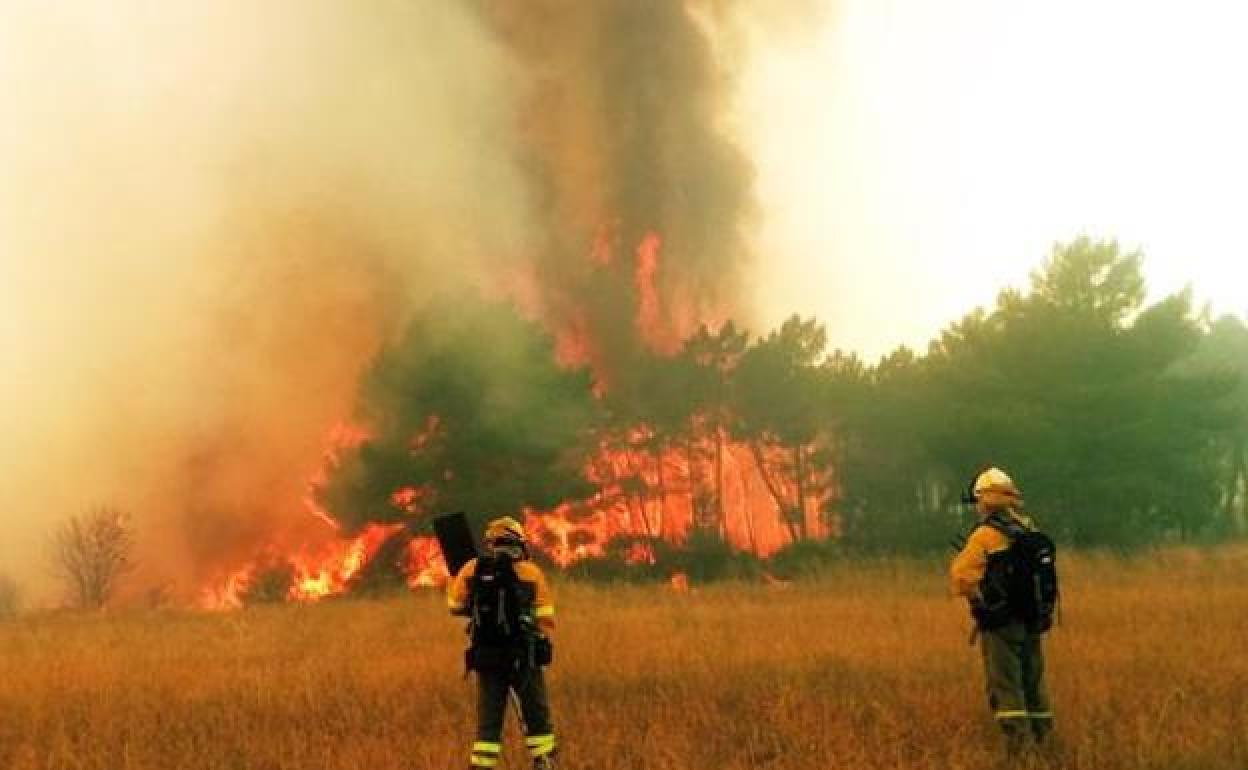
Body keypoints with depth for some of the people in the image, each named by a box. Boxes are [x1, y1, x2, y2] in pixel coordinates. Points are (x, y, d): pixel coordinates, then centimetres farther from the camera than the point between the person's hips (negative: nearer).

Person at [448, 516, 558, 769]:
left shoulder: (472, 569, 3)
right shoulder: (531, 572, -3)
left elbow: (455, 606, 15)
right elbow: (546, 621, -3)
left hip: (486, 657, 2)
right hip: (523, 658, -2)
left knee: (488, 722, 8)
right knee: (537, 718, 10)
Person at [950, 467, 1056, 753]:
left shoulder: (987, 535, -13)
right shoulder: (1031, 532, 8)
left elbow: (961, 577, -13)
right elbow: (1042, 577, 15)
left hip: (1001, 625, -7)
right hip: (1033, 623, 7)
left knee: (1005, 686, -4)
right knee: (1033, 683, 15)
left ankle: (1016, 745, -10)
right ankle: (1044, 738, 19)